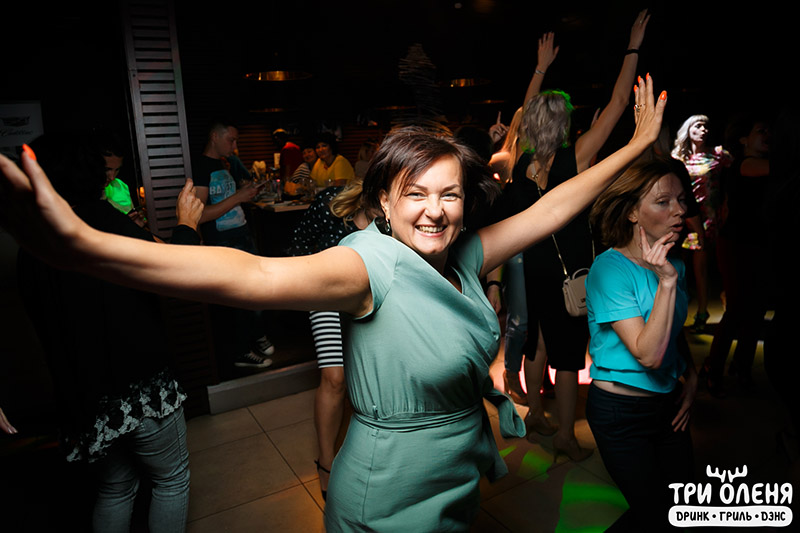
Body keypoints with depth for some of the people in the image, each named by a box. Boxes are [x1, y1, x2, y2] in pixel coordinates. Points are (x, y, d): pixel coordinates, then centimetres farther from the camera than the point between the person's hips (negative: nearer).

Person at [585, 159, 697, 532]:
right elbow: (648, 353, -28)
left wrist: (691, 377, 5)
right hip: (621, 411, -7)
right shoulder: (610, 268, -21)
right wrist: (667, 282, -32)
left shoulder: (673, 264, 2)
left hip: (669, 404, 7)